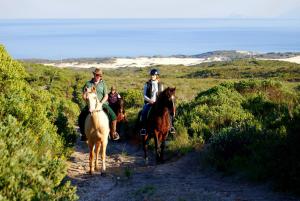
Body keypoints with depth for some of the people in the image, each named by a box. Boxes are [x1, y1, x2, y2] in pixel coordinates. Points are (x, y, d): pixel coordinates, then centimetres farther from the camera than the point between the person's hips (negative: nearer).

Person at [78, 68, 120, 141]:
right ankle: (84, 134, 3)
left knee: (113, 116, -21)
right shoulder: (88, 84, 7)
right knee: (81, 117, -18)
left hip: (102, 104, 0)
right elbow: (84, 96, 6)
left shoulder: (103, 84, 8)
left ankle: (113, 133, -4)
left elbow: (106, 96, 2)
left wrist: (101, 103, -13)